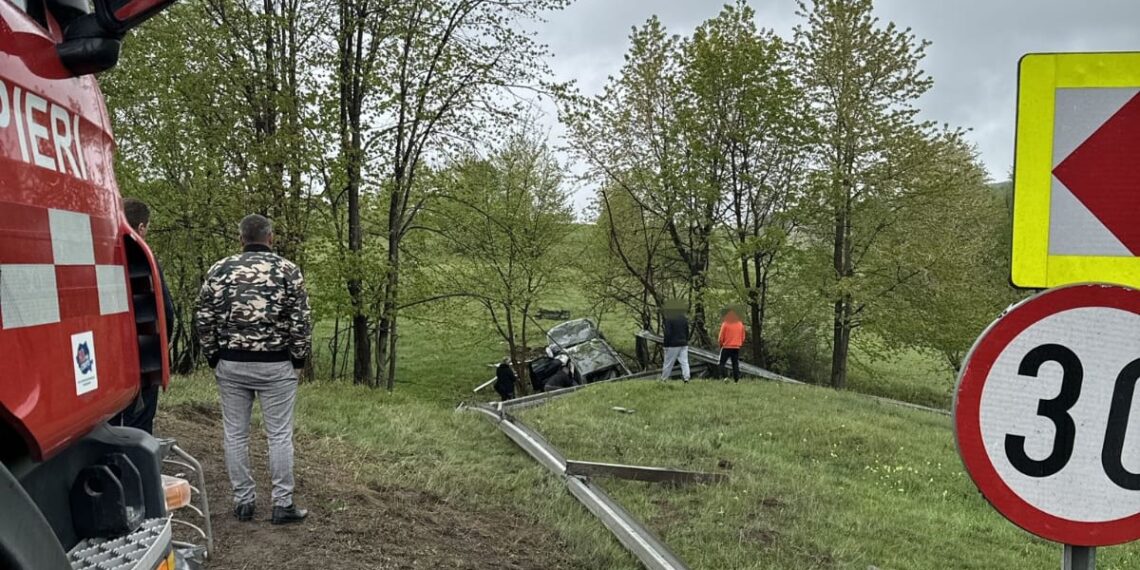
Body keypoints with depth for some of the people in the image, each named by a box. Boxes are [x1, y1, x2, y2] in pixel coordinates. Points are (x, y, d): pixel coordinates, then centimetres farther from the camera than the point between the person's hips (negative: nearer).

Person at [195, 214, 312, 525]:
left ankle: (243, 501, 18)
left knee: (235, 435, 11)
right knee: (279, 436, 4)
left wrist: (213, 357, 12)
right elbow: (301, 321, -8)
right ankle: (282, 504, 8)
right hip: (276, 366, -2)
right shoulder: (287, 270, -5)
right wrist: (299, 360, 3)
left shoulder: (220, 269, 1)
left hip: (230, 364, 2)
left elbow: (203, 319, 2)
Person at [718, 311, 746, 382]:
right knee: (735, 364, 7)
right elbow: (743, 338, 11)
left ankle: (723, 377, -13)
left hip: (726, 347, -4)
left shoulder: (725, 324, -6)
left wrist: (721, 344, 12)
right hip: (736, 348, 4)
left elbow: (721, 338, -5)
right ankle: (736, 380, 1)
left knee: (721, 363, 3)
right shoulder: (740, 324, 7)